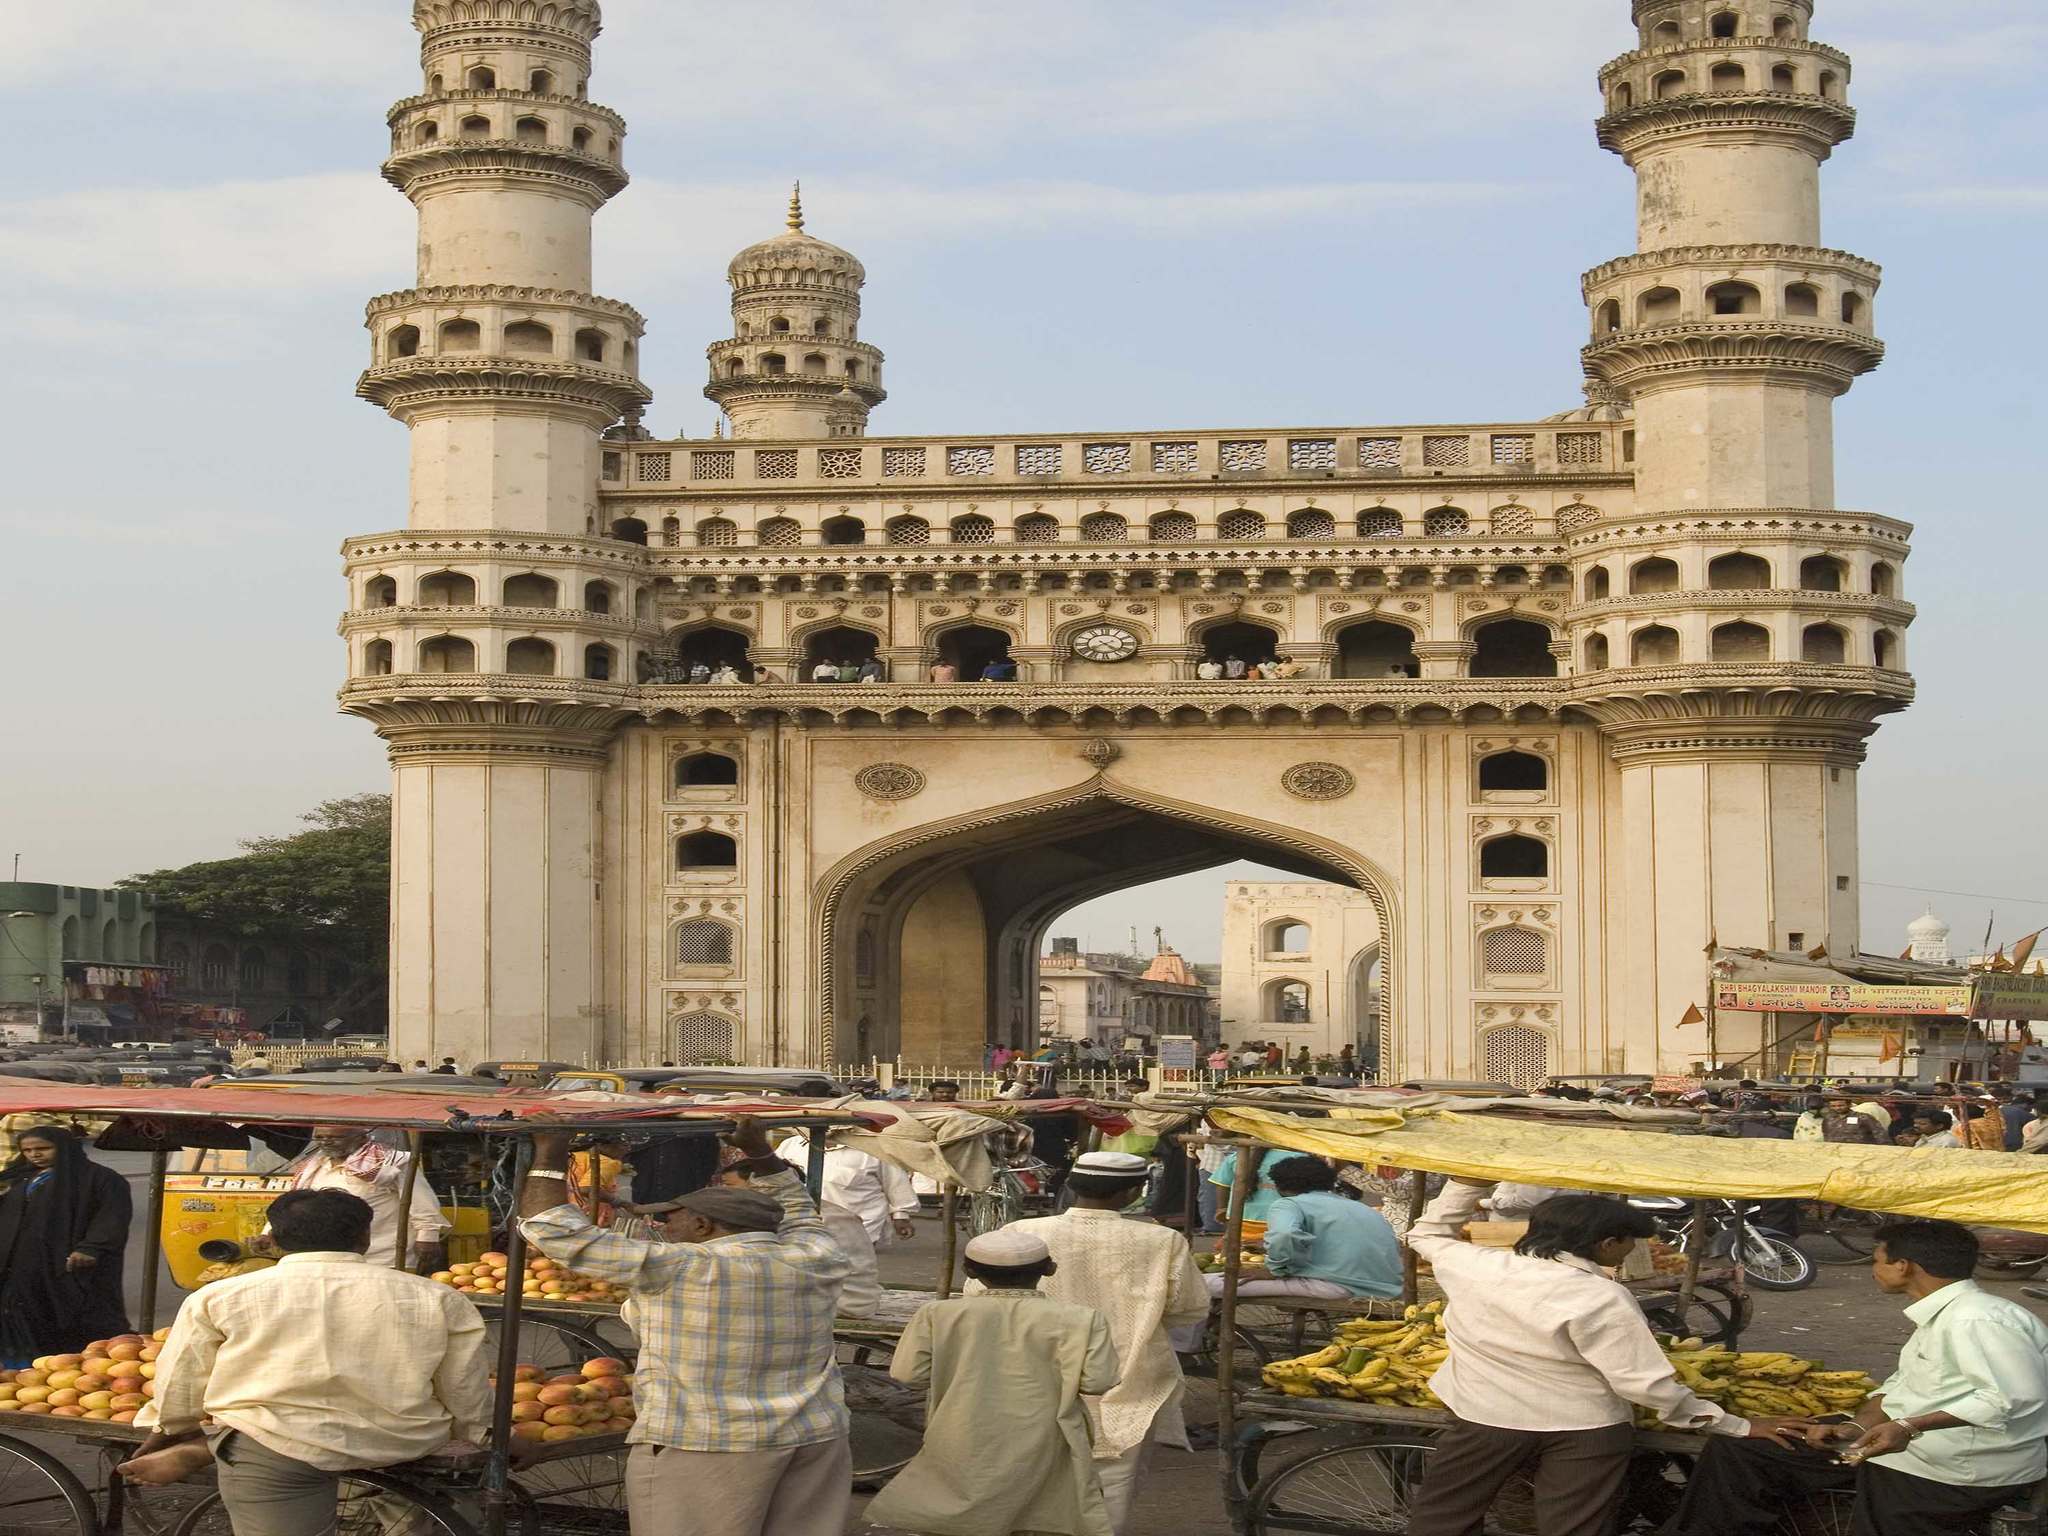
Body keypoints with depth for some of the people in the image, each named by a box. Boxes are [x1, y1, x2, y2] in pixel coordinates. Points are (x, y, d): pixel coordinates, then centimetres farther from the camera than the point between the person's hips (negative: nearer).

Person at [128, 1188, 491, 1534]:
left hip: (273, 1448, -2)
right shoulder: (438, 1299, -2)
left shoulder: (220, 1296, -2)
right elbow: (467, 1395, 6)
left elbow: (180, 1381, 9)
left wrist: (170, 1430, 29)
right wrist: (473, 1433, 27)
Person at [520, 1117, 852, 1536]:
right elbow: (795, 1207, 27)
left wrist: (550, 1155, 4)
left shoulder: (675, 1269, -10)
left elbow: (552, 1229, -7)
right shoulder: (815, 1260, 3)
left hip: (702, 1447, -6)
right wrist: (761, 1153, 27)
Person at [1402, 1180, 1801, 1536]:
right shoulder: (1600, 1298, -19)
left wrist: (1468, 1185, 19)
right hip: (1584, 1430, -3)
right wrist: (1736, 1426, -9)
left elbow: (1427, 1234, 15)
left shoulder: (1474, 1267, -7)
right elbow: (1648, 1383, -18)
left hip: (1483, 1418, 3)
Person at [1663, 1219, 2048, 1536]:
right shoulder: (1938, 1317, 14)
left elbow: (2015, 1397, -28)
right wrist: (1859, 1427, -2)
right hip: (1905, 1449, 10)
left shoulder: (1978, 1320, -21)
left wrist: (1910, 1427, -30)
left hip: (1955, 1474, -10)